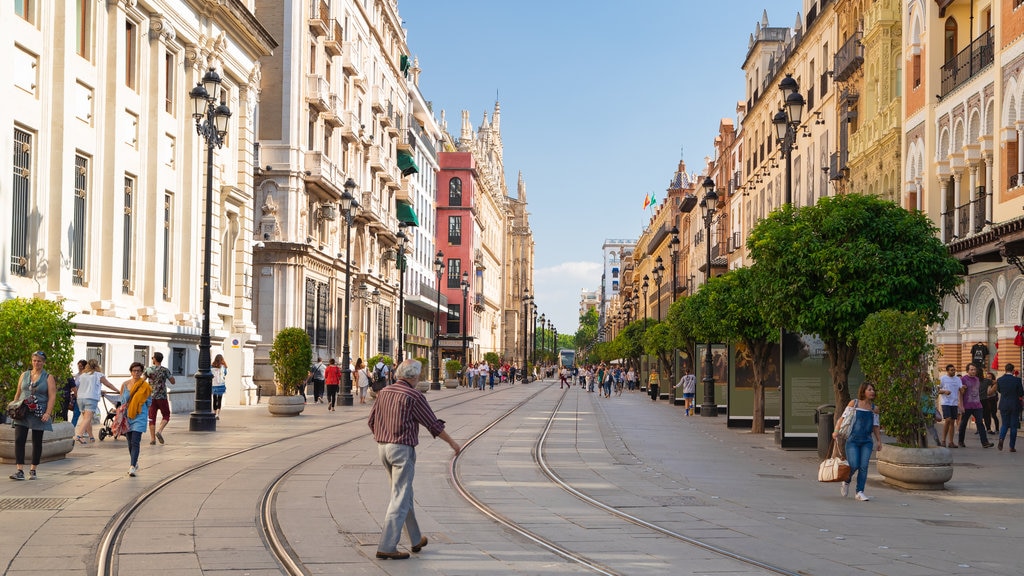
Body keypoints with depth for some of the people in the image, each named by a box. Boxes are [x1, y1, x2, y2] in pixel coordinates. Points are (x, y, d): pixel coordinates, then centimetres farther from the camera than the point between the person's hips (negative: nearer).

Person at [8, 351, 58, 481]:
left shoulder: (48, 378, 2)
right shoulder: (24, 375, 12)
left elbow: (52, 397, -5)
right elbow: (18, 393, 17)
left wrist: (48, 413, -16)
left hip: (39, 414, -2)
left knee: (37, 442, 5)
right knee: (19, 440, -11)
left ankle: (33, 470, 17)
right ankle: (20, 471, -13)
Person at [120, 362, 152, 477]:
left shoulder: (145, 386, -2)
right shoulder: (125, 385, 5)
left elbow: (148, 403, 8)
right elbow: (122, 401, 10)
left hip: (139, 417, -3)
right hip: (127, 416, 4)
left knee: (135, 442, -13)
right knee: (130, 443, 13)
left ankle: (132, 467, -17)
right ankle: (135, 463, 33)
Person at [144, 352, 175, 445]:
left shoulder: (149, 370, 0)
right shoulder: (165, 370, -5)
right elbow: (173, 382, 0)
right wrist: (170, 375, 16)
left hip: (151, 397, 2)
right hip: (162, 397, -2)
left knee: (152, 417, 7)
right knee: (166, 416, 11)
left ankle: (152, 438, 3)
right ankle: (159, 431, -11)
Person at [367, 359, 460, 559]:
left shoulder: (384, 393, 8)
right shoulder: (414, 396, -12)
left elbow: (371, 421, 14)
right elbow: (433, 424, -7)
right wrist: (452, 442, 7)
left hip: (383, 447, 8)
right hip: (403, 449, -8)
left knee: (404, 494, 19)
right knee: (400, 499, -4)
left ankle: (416, 539, 31)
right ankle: (387, 547, -8)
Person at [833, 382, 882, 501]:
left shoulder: (874, 408, 11)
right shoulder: (854, 403, 3)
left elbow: (875, 427, 18)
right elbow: (843, 417, 3)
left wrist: (879, 441, 11)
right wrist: (836, 431, -7)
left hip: (867, 442, 3)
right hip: (852, 440, -3)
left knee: (863, 466, -7)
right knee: (854, 465, -10)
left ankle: (860, 492, -2)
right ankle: (846, 482, 21)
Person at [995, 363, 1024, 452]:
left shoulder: (1000, 380, -5)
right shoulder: (1017, 380, -13)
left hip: (1003, 405, 2)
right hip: (1015, 405, -2)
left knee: (1005, 424, 14)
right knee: (1013, 426, 7)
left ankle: (1001, 438, -14)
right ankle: (1012, 446, 7)